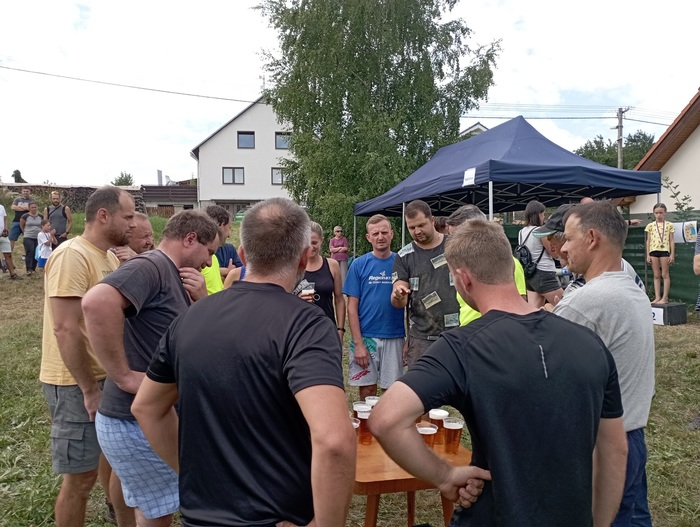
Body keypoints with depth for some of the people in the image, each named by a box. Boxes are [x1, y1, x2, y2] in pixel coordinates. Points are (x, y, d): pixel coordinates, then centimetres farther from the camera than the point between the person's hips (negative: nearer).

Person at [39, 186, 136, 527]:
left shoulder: (110, 256, 8)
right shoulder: (72, 256, -19)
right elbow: (65, 330, -24)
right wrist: (89, 389, -20)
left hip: (108, 377, 9)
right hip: (77, 384, -8)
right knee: (81, 476, 4)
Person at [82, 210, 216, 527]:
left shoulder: (174, 275, 11)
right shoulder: (151, 266, -18)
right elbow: (97, 302, -38)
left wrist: (201, 300, -6)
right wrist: (125, 376, -30)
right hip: (138, 423, -9)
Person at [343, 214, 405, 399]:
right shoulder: (359, 264, -1)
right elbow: (352, 307, -3)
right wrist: (358, 343, -10)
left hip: (395, 338, 1)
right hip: (365, 337, 0)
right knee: (367, 389, 9)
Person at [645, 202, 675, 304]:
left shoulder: (669, 225, 4)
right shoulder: (650, 225, 8)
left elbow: (672, 241, 3)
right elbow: (648, 241, 9)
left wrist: (672, 254, -3)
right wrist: (648, 255, 4)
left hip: (665, 250, -2)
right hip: (654, 250, 2)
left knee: (665, 274, 0)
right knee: (656, 275, 5)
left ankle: (665, 298, 2)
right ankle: (657, 297, 7)